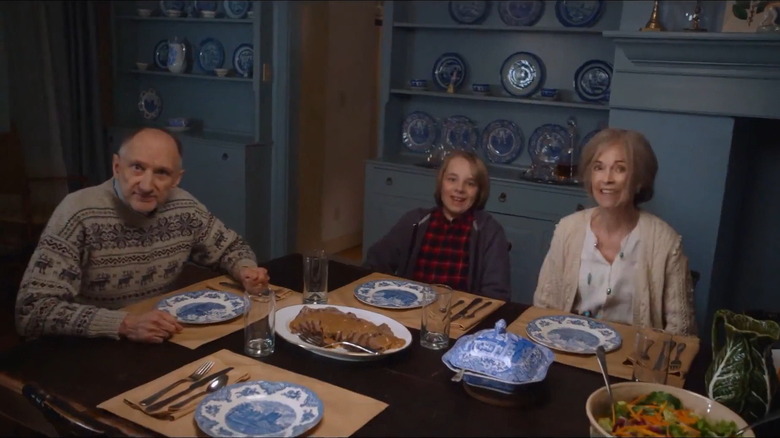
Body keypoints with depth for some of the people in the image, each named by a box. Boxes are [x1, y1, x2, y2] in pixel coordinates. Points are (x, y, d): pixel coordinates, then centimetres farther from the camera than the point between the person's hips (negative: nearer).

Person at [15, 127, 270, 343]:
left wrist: (246, 270, -9)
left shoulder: (183, 208, -5)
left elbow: (230, 247, 12)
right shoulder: (79, 214, -18)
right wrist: (124, 324, -34)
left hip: (159, 343, 3)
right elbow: (32, 311, -23)